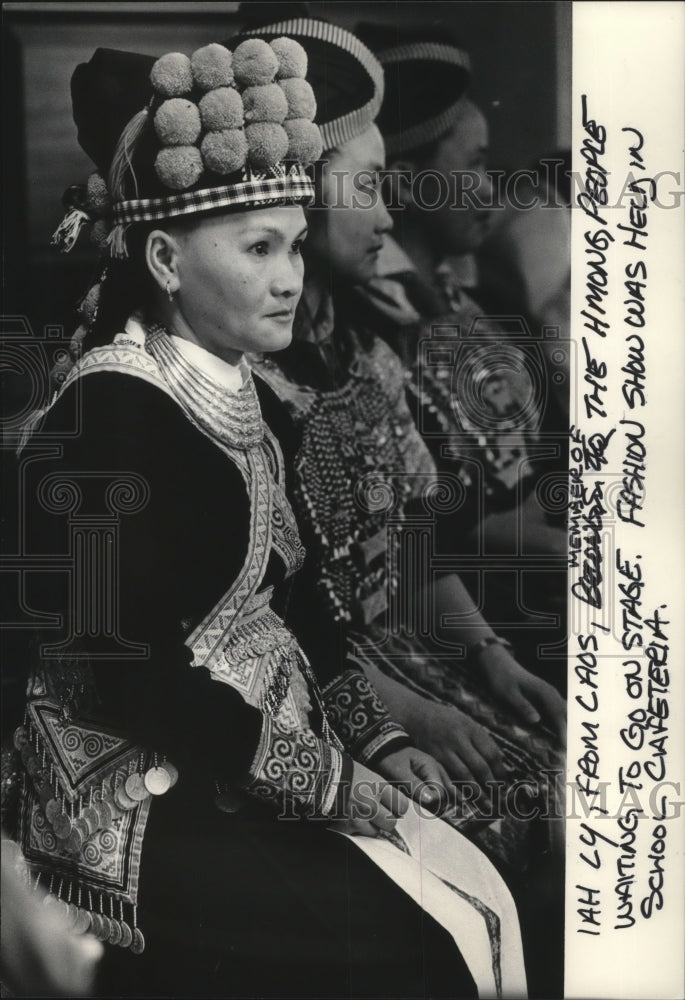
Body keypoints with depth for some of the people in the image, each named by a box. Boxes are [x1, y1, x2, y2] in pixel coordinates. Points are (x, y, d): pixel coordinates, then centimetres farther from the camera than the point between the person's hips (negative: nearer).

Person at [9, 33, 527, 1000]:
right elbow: (128, 673, -21)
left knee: (489, 896, -1)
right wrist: (328, 779, -16)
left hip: (258, 757, 7)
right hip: (142, 800, -7)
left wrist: (373, 736, 3)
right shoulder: (109, 410, -18)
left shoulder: (249, 398, 8)